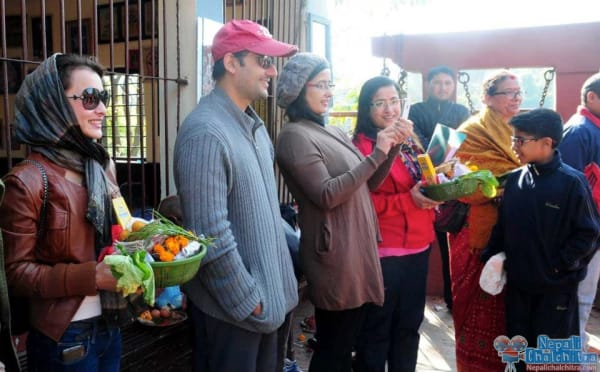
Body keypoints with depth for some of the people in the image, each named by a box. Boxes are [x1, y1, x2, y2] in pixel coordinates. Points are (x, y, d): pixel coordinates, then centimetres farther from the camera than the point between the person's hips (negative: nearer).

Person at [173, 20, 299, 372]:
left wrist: (293, 248, 11)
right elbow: (211, 232, -25)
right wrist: (247, 300, -17)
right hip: (231, 306, -8)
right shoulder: (206, 132, -22)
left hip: (266, 295, 9)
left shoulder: (254, 125, 8)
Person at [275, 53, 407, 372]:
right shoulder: (294, 136, -12)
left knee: (345, 344, 19)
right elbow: (326, 195, -20)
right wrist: (376, 155, -19)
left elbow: (368, 184, 14)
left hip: (357, 247, 8)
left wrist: (389, 149, -1)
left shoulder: (334, 133, 13)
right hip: (335, 254, -8)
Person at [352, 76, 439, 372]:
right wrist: (407, 200, -23)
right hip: (383, 251, -7)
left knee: (409, 325, 20)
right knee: (376, 329, 9)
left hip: (418, 246, 8)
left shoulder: (409, 142, 12)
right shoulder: (362, 146, -12)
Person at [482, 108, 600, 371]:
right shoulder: (514, 180, 2)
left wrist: (560, 265, -15)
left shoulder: (572, 182, -13)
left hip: (557, 288, -4)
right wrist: (492, 257, -2)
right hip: (518, 284, 5)